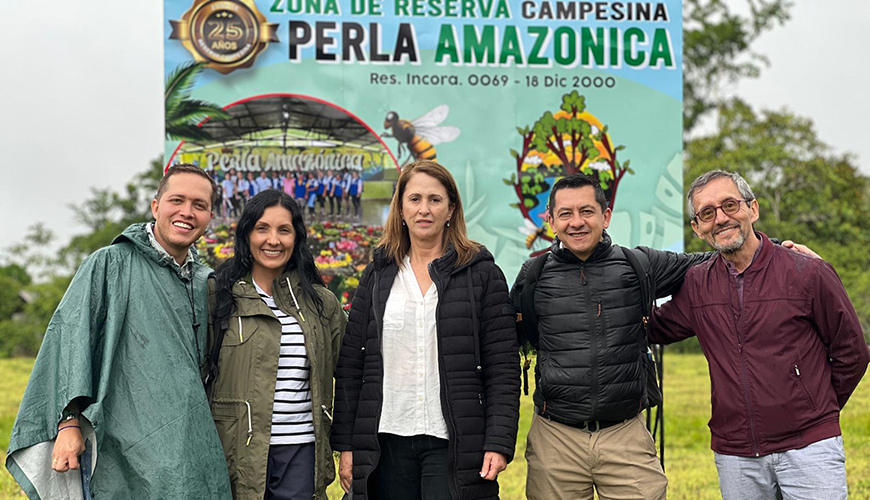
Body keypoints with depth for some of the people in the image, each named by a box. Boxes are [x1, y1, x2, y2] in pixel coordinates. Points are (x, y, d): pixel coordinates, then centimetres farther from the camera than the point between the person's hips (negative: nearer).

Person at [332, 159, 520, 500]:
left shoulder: (482, 274, 3)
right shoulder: (377, 276, 10)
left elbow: (502, 367, -1)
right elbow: (350, 364, 9)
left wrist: (499, 443, -10)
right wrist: (345, 444, 5)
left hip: (453, 444, -2)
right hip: (387, 442, 3)